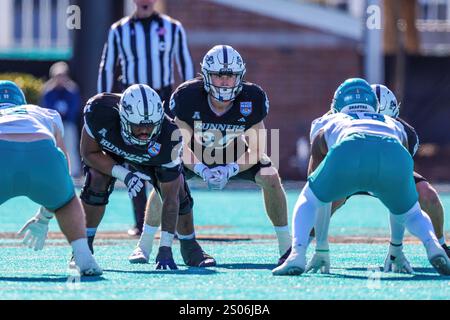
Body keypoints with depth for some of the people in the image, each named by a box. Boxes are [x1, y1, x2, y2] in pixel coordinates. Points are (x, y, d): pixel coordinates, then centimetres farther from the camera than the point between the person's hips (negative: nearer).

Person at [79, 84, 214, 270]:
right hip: (109, 150, 0)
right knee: (97, 183, -26)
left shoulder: (168, 136, -41)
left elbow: (170, 199, -35)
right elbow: (89, 153, -23)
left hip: (155, 155, 0)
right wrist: (123, 174, -39)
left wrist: (165, 248, -39)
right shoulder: (99, 112, -43)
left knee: (179, 194, -11)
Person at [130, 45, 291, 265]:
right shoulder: (189, 96, -32)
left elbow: (256, 150, -20)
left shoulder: (252, 99, -28)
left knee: (270, 177, -20)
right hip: (195, 154, -1)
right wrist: (202, 170, -40)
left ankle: (286, 246, -5)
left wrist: (230, 170, -36)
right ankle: (144, 246, -8)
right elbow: (182, 145, -22)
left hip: (234, 154, 1)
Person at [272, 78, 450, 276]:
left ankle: (297, 255, 2)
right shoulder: (394, 126, 44)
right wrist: (396, 249, 60)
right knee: (412, 213, 31)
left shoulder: (330, 126, 41)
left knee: (309, 200, 27)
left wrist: (321, 251, 54)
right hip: (393, 154, 1)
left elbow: (322, 197, 46)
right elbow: (401, 202, 51)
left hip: (348, 151, -1)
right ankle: (433, 246, 0)